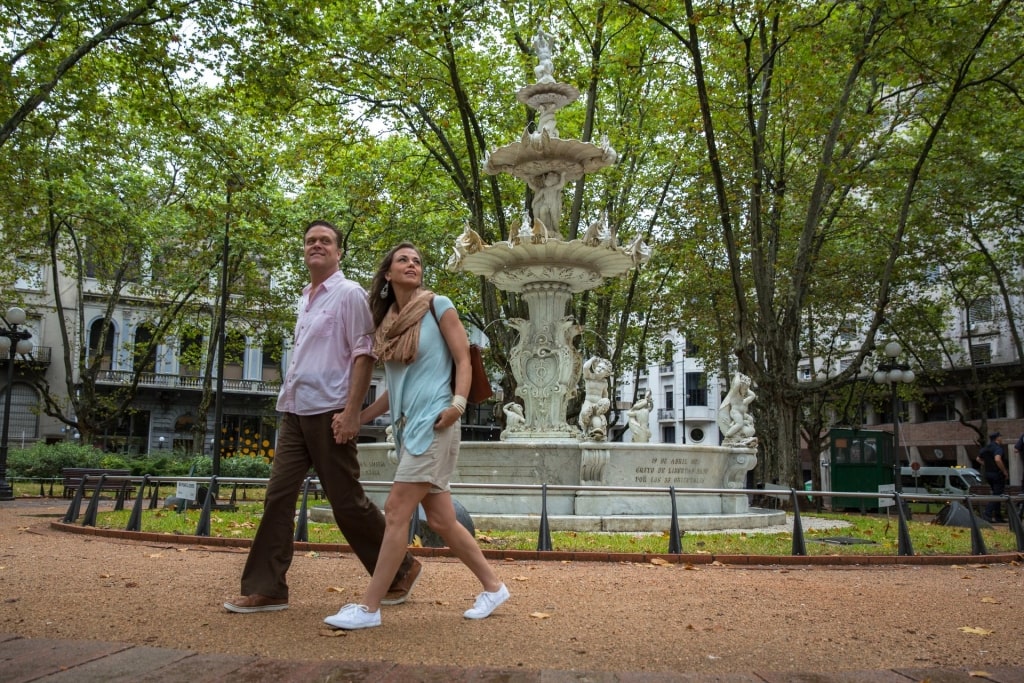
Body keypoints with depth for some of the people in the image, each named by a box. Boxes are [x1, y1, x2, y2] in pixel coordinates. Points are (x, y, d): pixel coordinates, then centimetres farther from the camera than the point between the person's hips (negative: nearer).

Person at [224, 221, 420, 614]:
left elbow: (363, 355, -13)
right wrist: (287, 400, 16)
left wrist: (351, 412, -20)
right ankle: (265, 589, 9)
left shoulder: (349, 294, -5)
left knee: (346, 501, -1)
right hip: (294, 413, 8)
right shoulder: (305, 300, 17)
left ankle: (401, 570, 16)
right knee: (278, 497, 3)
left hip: (328, 412, -7)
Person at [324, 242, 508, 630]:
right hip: (407, 425, 7)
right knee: (441, 519, 9)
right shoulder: (387, 322, 15)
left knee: (397, 510, -8)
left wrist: (458, 403, -19)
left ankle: (369, 608, 0)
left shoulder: (438, 306, -1)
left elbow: (463, 359, -4)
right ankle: (493, 586, 23)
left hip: (434, 422, -7)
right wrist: (358, 417, 10)